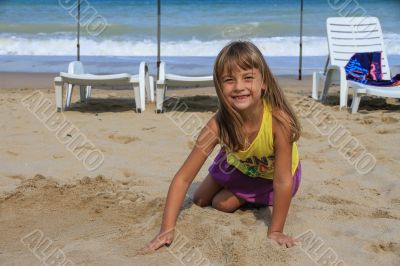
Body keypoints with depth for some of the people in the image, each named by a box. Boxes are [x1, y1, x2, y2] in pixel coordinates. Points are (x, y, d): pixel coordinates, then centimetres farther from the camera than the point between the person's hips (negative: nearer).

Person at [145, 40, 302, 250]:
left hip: (272, 175, -3)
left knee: (223, 203, -7)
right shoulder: (218, 125, -35)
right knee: (200, 201, 12)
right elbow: (183, 178, -31)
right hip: (237, 164, 3)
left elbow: (283, 182, -36)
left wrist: (275, 231, -33)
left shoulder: (279, 119, -43)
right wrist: (167, 229, -38)